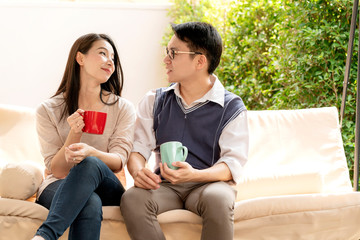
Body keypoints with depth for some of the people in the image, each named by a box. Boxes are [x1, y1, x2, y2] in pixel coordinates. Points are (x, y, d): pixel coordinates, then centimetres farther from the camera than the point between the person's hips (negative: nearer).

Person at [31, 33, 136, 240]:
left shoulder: (123, 109, 7)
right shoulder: (48, 110, 3)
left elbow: (118, 163, -6)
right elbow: (57, 170, -3)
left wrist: (91, 152, -29)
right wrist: (74, 133, -19)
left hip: (106, 191, 2)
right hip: (59, 188, -1)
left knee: (91, 164, -37)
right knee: (90, 204, -40)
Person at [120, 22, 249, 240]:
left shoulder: (231, 107, 2)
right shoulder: (155, 101, 15)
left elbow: (233, 163, -7)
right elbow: (138, 148, 10)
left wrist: (195, 175, -28)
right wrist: (138, 171, -16)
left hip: (208, 182, -2)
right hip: (165, 185, 3)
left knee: (218, 199, -38)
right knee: (132, 198, -31)